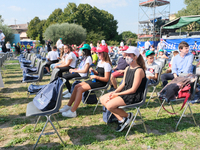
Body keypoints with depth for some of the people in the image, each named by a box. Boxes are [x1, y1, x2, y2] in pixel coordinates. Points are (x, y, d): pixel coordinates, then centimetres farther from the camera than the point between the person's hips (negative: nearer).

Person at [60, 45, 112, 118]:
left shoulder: (107, 64, -14)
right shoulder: (100, 62, 14)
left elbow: (106, 79, -17)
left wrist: (96, 77, -25)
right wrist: (93, 71, 2)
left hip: (101, 83, -9)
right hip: (95, 80, 9)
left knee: (80, 89, -23)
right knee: (76, 86, -3)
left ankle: (72, 112, -20)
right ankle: (68, 106, 5)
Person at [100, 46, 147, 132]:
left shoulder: (139, 70, -17)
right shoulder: (127, 69, 10)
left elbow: (133, 89, -19)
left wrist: (117, 94, -16)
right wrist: (114, 92, -5)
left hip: (134, 97, -9)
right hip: (125, 92, 10)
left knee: (109, 105, -23)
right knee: (103, 99, -1)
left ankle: (127, 116, 2)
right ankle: (121, 119, 1)